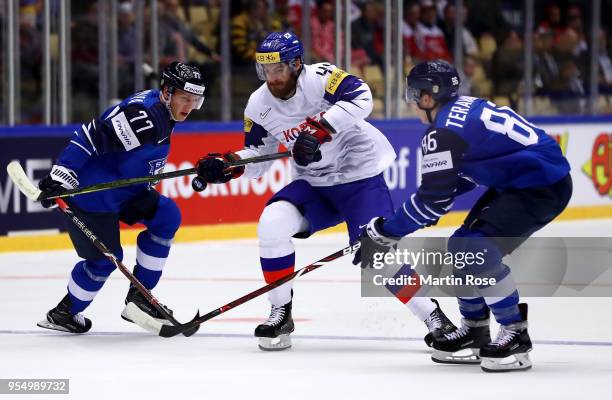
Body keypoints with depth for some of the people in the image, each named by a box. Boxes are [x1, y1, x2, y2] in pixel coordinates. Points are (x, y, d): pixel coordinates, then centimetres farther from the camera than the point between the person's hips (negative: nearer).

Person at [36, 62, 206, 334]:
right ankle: (62, 314, 21)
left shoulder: (163, 114, 7)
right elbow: (93, 136, -32)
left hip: (122, 189, 10)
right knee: (105, 258, -2)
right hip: (91, 193, -10)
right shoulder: (142, 115, -27)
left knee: (167, 215, -3)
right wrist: (61, 175, -35)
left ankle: (138, 297, 4)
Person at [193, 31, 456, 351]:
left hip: (360, 176, -6)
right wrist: (226, 165, -10)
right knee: (272, 223, -17)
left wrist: (318, 129, -41)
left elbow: (360, 98, -37)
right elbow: (257, 156, 9)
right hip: (313, 183, 6)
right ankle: (281, 314, -3)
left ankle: (433, 317, -3)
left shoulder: (318, 78, -21)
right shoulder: (259, 105, -1)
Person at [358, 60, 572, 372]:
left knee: (478, 251, -18)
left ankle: (516, 336, -10)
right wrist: (429, 211, 22)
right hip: (519, 180, 11)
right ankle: (475, 331, 22)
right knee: (461, 248, 11)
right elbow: (465, 172, 23)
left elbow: (432, 199, -16)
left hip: (543, 187, -11)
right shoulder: (465, 109, 11)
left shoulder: (443, 132, -18)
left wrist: (385, 230, -7)